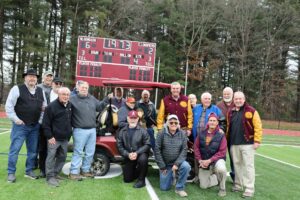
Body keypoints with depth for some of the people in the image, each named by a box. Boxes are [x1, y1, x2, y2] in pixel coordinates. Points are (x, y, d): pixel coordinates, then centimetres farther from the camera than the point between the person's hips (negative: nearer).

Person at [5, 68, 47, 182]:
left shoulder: (40, 91, 10)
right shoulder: (17, 89, -4)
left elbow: (44, 107, 16)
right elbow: (9, 106, -6)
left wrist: (40, 120, 7)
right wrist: (15, 119, -10)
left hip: (35, 126, 5)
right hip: (20, 125, -4)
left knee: (33, 150, 11)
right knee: (14, 149, -1)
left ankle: (29, 171, 24)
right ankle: (11, 173, 12)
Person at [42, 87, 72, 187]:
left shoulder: (70, 106, 9)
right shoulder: (51, 106, -12)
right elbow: (46, 123, -13)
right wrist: (49, 136, -16)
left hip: (65, 138, 7)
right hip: (54, 138, -7)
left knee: (62, 157, 14)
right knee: (51, 157, -3)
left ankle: (56, 173, 28)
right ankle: (50, 176, 6)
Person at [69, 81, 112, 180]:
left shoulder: (92, 99, 14)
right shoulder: (73, 99, -3)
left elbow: (99, 107, 23)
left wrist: (107, 99, 16)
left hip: (92, 130, 6)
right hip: (80, 130, -6)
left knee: (90, 152, 13)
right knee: (78, 152, -1)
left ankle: (85, 170, 27)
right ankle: (74, 172, 8)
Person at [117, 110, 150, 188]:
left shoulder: (142, 131, -10)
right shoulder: (122, 131, -2)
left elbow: (147, 144, -13)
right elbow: (119, 146, -3)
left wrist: (137, 153, -25)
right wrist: (128, 154, -19)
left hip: (140, 154, -3)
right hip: (128, 157, 3)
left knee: (143, 159, -38)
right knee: (127, 179, 2)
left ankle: (141, 180, -15)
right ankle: (136, 172, 37)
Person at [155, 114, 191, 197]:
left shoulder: (182, 134, -6)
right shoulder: (161, 133, -10)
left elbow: (184, 150, -9)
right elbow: (157, 150, -9)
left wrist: (177, 163, -20)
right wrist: (162, 166, -9)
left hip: (177, 162, 0)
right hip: (165, 163, 0)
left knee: (186, 166, -32)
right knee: (164, 187, -1)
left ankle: (179, 188, -11)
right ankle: (171, 176, 33)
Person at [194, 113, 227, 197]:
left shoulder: (221, 136, -10)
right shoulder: (201, 134, -1)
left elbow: (222, 152, -15)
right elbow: (196, 148, 0)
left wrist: (209, 160, -21)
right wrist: (200, 160, -11)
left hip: (217, 160, -3)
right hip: (204, 162, 3)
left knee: (221, 168, -38)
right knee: (203, 186, -1)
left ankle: (222, 188, -9)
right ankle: (216, 177, 30)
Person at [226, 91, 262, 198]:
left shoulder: (251, 111, -5)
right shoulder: (231, 112, 11)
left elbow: (258, 127, -8)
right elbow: (228, 127, 17)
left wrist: (257, 140, -13)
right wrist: (227, 140, 13)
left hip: (247, 144, -5)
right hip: (234, 144, 5)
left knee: (248, 165, -2)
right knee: (237, 164, 13)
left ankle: (249, 189, 4)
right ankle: (238, 185, 26)